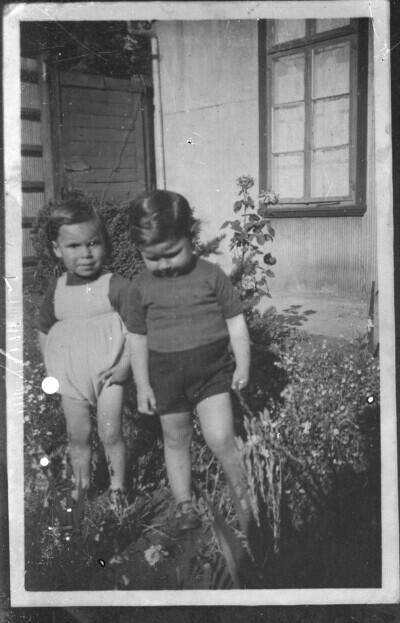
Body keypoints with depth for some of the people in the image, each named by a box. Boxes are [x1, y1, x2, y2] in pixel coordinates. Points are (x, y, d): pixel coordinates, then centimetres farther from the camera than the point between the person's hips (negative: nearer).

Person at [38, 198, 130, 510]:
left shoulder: (116, 286, -11)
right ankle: (80, 485, 31)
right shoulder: (56, 291, 2)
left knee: (110, 434, 2)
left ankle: (118, 487, 20)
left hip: (108, 373, -4)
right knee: (77, 436, 13)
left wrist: (126, 364, -18)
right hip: (70, 378, 4)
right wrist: (51, 368, 6)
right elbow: (44, 331, 14)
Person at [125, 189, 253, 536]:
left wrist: (243, 364, -2)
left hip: (212, 366, -2)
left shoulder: (211, 276, -6)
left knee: (220, 439, -10)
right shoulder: (141, 288, -1)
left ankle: (243, 497, 13)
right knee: (176, 441, 14)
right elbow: (138, 338, 5)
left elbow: (236, 320, 1)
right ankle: (184, 505, 29)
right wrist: (142, 384, 5)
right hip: (165, 373, 3)